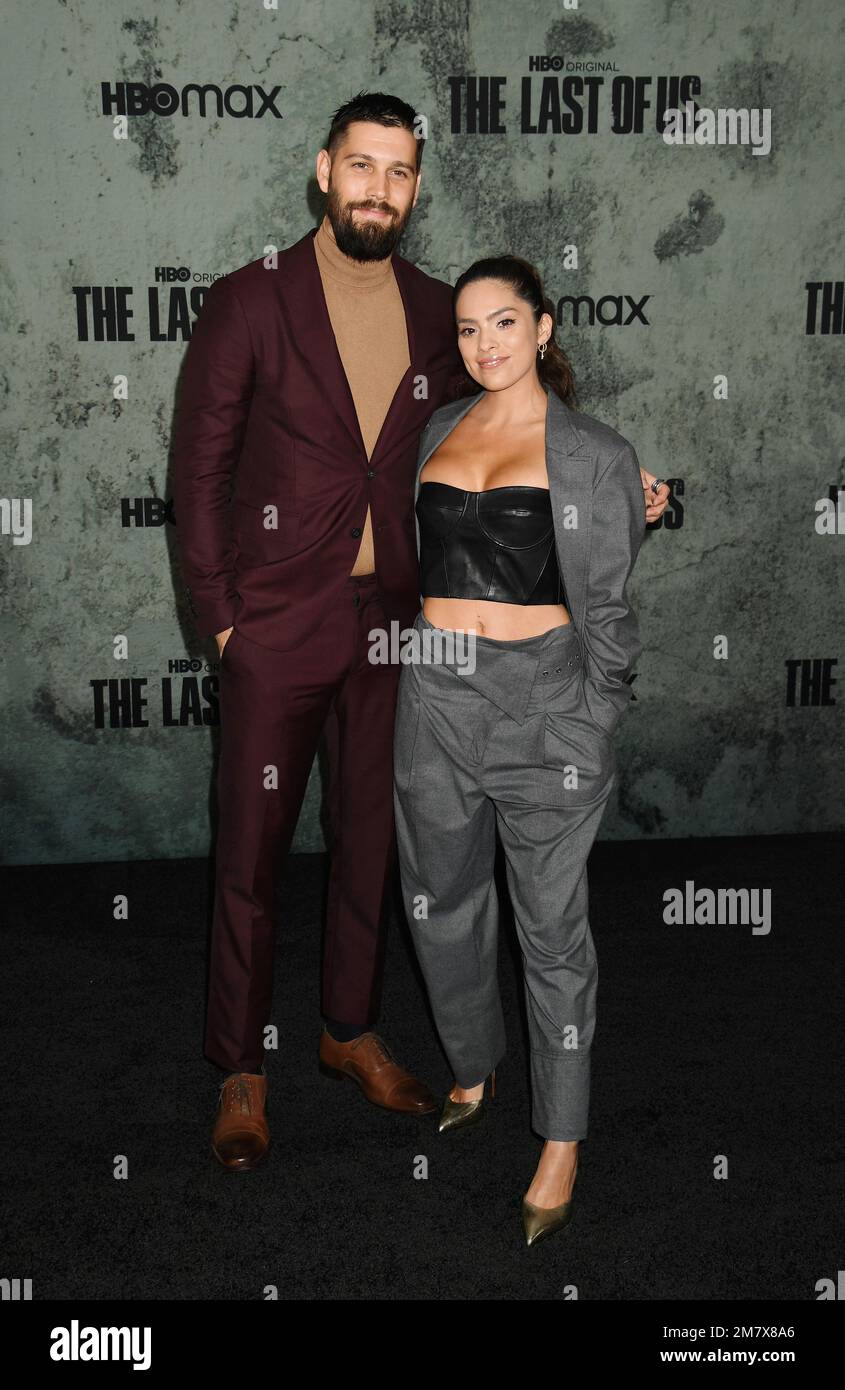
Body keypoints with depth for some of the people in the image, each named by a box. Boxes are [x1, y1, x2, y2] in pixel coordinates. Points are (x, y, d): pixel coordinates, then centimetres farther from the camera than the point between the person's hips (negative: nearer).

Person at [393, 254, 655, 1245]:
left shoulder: (595, 456, -3)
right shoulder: (439, 430, 10)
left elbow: (610, 611, -3)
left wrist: (594, 735, -6)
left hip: (544, 700, -5)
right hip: (436, 694, 5)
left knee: (551, 927, 3)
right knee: (440, 905, 16)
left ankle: (561, 1139, 18)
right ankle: (473, 1068, 41)